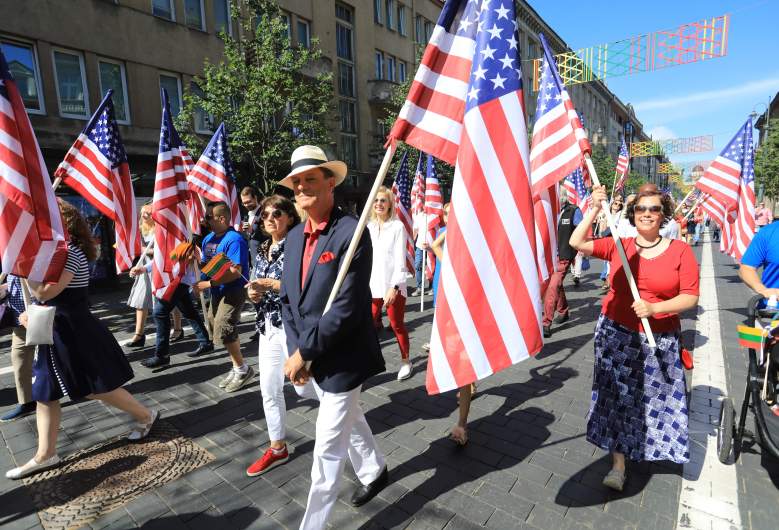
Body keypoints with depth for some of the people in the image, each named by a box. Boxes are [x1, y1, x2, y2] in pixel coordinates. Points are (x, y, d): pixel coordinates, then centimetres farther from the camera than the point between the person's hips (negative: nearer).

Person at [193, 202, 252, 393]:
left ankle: (243, 369, 9)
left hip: (233, 291, -9)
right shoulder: (208, 239, 7)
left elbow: (235, 272, -26)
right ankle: (237, 368, 30)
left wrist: (208, 284, -24)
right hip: (217, 291, 9)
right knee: (217, 327, 15)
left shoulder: (234, 239, -20)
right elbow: (205, 263, 17)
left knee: (223, 330, -12)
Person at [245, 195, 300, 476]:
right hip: (268, 326, 8)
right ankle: (277, 448, 35)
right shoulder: (262, 250, 11)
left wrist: (273, 284, -21)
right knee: (269, 390, 15)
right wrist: (253, 293, -2)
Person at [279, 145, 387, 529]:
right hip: (308, 357, 8)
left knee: (328, 447, 7)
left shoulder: (351, 232, -19)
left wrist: (303, 352, -18)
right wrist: (295, 351, -5)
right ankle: (374, 471, 53)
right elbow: (288, 300, 6)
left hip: (341, 359, -8)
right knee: (348, 419, 27)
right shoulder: (294, 237, 5)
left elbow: (347, 308, -24)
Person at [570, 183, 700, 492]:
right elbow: (577, 243, -8)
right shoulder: (619, 245, 0)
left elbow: (691, 297, -5)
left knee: (653, 398, 11)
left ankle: (652, 446, 42)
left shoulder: (680, 251, -2)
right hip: (616, 333, 0)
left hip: (659, 340, 0)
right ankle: (618, 464, 16)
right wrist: (594, 209, -12)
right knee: (617, 397, 4)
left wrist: (654, 308, -20)